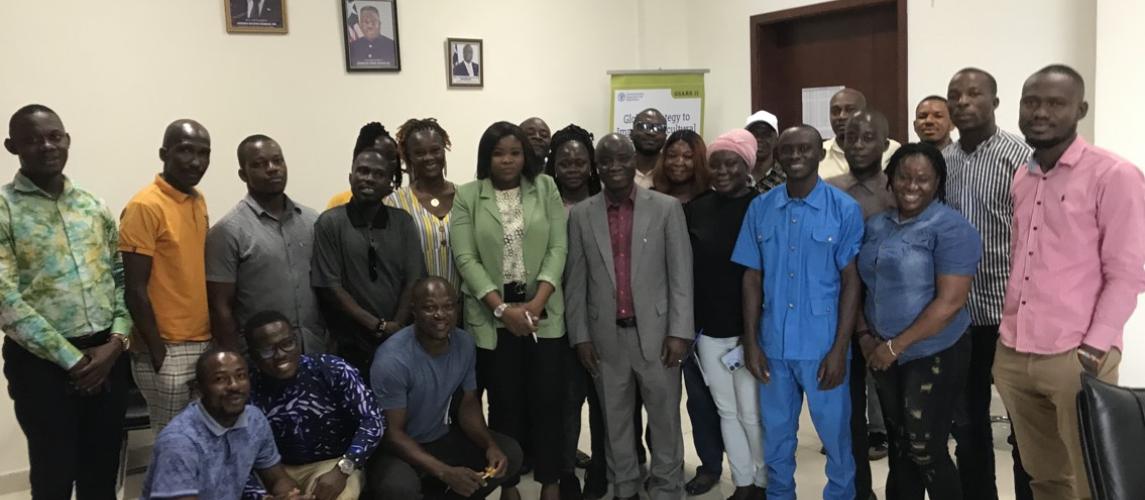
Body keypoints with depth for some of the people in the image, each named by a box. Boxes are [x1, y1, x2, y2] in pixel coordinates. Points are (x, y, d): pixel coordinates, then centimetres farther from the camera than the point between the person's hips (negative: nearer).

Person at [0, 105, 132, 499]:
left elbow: (121, 278, 9)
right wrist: (71, 359, -13)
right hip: (42, 363, -4)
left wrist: (116, 342, -6)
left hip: (108, 355, 4)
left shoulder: (95, 208, 9)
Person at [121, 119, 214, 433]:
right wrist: (158, 354, -15)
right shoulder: (145, 207, -14)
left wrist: (223, 334, 12)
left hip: (205, 344, 7)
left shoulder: (199, 201, 9)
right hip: (168, 351, -7)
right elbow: (135, 289, -15)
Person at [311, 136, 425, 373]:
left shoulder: (403, 222, 6)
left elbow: (413, 280, 2)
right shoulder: (329, 223, -2)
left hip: (399, 342, 2)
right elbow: (329, 286, -7)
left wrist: (396, 327, -10)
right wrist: (378, 326, -11)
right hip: (351, 347, -2)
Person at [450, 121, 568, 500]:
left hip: (543, 314, 1)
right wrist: (503, 308, -13)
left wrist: (536, 303, -12)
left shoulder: (545, 188, 4)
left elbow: (558, 248, -1)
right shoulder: (467, 196, 1)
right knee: (504, 403, 6)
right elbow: (466, 258, -5)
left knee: (547, 400, 4)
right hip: (493, 318, -1)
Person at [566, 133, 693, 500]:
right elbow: (576, 280, 6)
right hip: (606, 337, 2)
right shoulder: (581, 215, 4)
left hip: (656, 332, -2)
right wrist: (580, 335, 2)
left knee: (665, 419, 8)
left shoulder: (667, 208, -1)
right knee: (616, 420, 13)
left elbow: (681, 275, -3)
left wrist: (679, 331, -9)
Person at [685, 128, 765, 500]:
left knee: (752, 414, 5)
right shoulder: (695, 210, 4)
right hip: (708, 329, 4)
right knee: (727, 411, 14)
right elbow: (685, 269, 9)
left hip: (751, 328, -4)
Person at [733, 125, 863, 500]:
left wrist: (839, 348, -10)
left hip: (823, 344, -2)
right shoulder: (760, 208, 2)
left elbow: (851, 280, -6)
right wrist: (751, 342, 1)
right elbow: (752, 277, 5)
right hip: (772, 342, 3)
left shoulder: (845, 209, -6)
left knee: (835, 433, 10)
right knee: (775, 433, 15)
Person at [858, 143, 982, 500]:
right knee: (899, 448, 15)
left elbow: (950, 302, -19)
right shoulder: (875, 224, 7)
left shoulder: (951, 228, -13)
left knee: (926, 451, 1)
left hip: (934, 355, -6)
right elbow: (865, 285, 15)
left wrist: (896, 345, -18)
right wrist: (864, 334, 0)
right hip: (885, 357, 6)